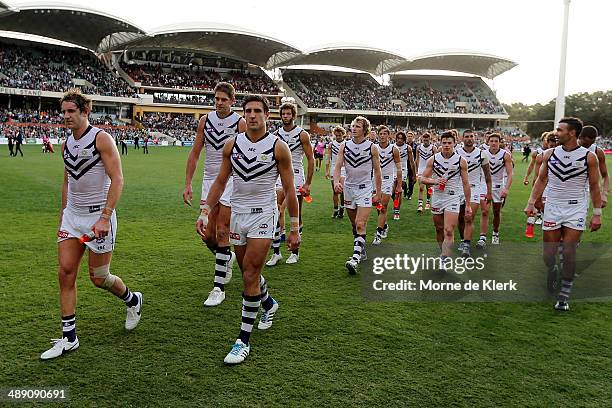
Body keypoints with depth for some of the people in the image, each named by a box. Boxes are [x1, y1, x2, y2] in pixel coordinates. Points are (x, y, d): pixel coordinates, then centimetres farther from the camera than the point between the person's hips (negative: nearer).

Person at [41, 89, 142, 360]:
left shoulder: (101, 139, -11)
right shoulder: (67, 144, 11)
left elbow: (117, 180, -17)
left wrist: (104, 218, -24)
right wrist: (63, 216, 18)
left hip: (98, 216, -6)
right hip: (72, 216, 7)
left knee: (99, 279, 2)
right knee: (66, 272, -1)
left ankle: (133, 301, 33)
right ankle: (69, 338, 8)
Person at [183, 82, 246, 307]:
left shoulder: (240, 123, -6)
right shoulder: (205, 120, 6)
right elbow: (195, 153, 8)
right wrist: (187, 184, 3)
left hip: (231, 181, -4)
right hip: (209, 180, 4)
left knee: (222, 234, -6)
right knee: (207, 235, 6)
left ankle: (218, 288, 1)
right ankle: (227, 257, 38)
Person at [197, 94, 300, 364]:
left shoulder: (278, 147, -8)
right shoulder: (232, 144, 3)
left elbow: (289, 190, -5)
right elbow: (220, 182, 9)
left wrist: (295, 228, -5)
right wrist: (205, 212, 1)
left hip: (263, 214, -5)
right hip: (237, 213, 5)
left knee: (250, 276, -9)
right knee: (248, 272, 16)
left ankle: (244, 340, 1)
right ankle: (269, 304, 47)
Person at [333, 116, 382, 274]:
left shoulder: (372, 147, -5)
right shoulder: (344, 146, 1)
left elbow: (377, 171, 1)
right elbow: (338, 167, -5)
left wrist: (378, 193, 2)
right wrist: (336, 181, -24)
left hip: (365, 189, -4)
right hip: (348, 188, 4)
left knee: (360, 225, -15)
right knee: (354, 225, 15)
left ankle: (355, 259, -20)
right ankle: (361, 251, 32)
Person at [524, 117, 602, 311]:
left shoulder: (589, 156, -5)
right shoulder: (550, 154, 2)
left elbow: (594, 186, -1)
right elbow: (541, 180, 8)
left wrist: (597, 214, -4)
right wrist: (531, 203, 2)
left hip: (576, 210, -2)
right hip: (552, 208, 3)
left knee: (568, 253, -5)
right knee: (548, 253, 5)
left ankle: (565, 294, 10)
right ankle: (552, 270, 40)